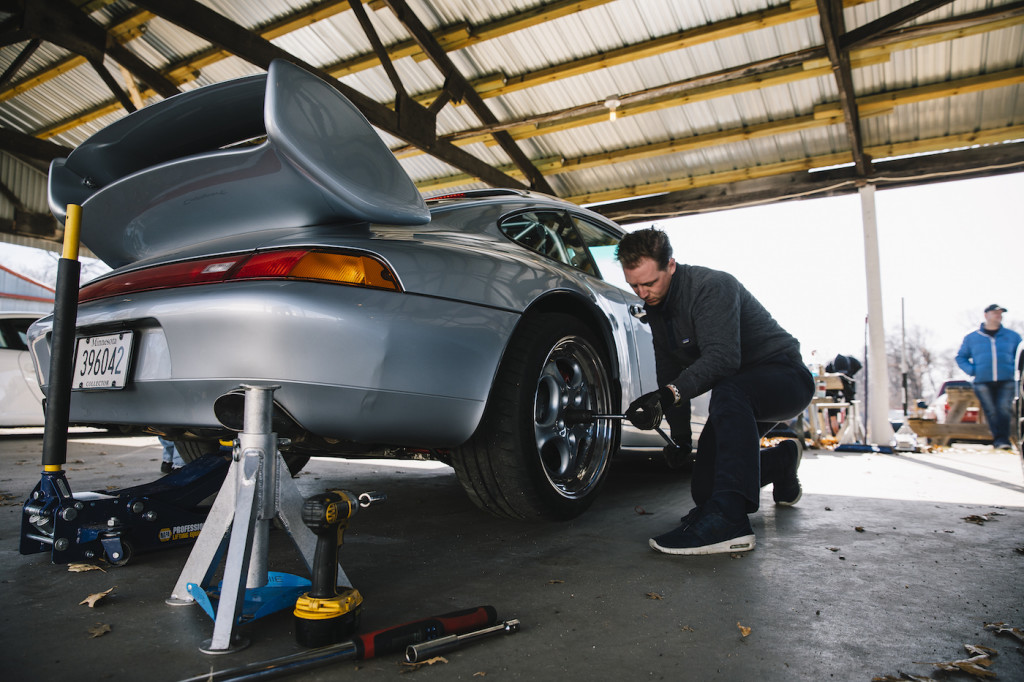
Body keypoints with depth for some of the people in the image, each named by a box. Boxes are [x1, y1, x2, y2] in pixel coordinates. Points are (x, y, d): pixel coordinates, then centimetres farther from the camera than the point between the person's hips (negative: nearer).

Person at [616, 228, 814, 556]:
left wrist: (669, 394, -49)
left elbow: (721, 356, -38)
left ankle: (727, 519, -47)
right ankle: (780, 461, 30)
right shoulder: (656, 304, 1)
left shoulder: (711, 286, -24)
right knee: (703, 488, 3)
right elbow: (670, 368, 8)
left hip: (784, 375, -8)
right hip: (737, 392, 8)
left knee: (729, 393, -43)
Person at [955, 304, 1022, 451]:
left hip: (1006, 381, 0)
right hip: (983, 382, 0)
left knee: (1004, 408, -14)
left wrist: (1016, 370, 2)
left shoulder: (1012, 336, 13)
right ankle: (998, 439, -1)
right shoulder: (971, 338, 11)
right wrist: (972, 370, 1)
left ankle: (1002, 438, -14)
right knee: (991, 411, -5)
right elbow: (960, 357, 16)